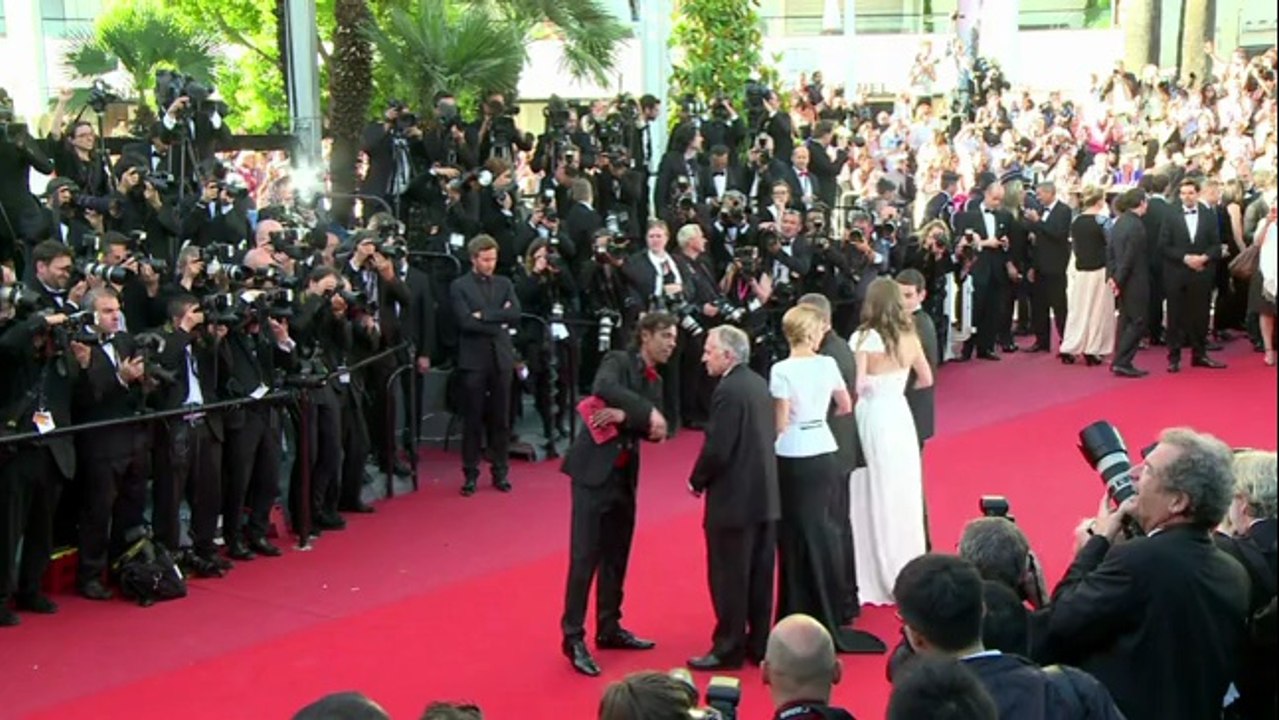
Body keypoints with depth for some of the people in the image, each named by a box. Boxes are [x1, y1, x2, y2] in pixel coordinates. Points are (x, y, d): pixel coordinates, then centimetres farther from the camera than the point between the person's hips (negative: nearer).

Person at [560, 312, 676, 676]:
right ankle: (573, 637, -1)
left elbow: (655, 431, 1)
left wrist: (624, 416, -17)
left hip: (625, 475, 8)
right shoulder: (617, 361, -5)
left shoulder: (655, 382, 15)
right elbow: (603, 388, -28)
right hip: (594, 469, -8)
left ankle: (609, 628, 27)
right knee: (585, 555, -7)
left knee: (616, 556, 14)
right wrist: (646, 412, -25)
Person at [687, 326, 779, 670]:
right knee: (759, 575, 13)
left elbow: (717, 449, -22)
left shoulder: (728, 390, -18)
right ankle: (759, 643, 22)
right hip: (765, 495, 9)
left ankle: (728, 649, 8)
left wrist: (697, 481, -5)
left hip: (734, 499, -9)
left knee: (729, 578, 1)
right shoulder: (760, 384, 9)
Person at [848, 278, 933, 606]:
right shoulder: (909, 336, 1)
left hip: (872, 420, -5)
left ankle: (879, 580, 12)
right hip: (900, 417, 5)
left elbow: (856, 386, -22)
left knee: (876, 500, 5)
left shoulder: (864, 338, -15)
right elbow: (926, 379, 13)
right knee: (904, 497, 15)